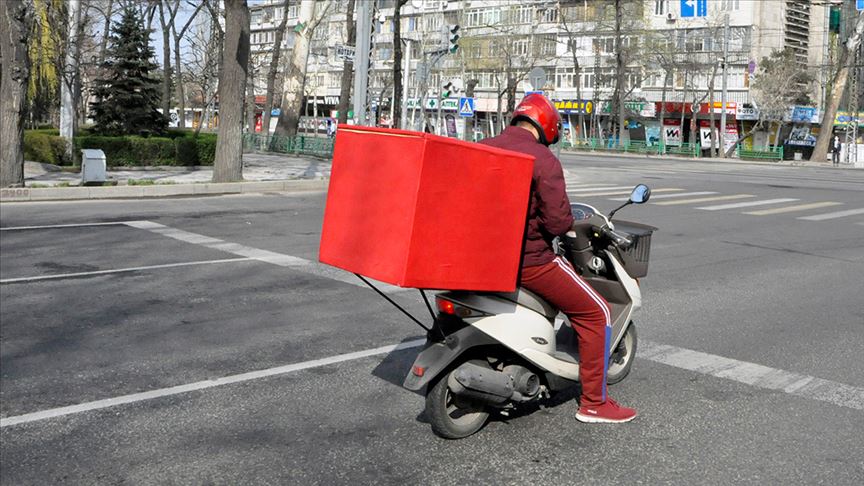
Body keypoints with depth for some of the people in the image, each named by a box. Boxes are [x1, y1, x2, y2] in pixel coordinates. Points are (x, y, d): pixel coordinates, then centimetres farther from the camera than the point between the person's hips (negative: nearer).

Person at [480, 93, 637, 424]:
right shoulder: (543, 160, -14)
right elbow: (557, 222, -18)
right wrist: (573, 223, 4)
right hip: (529, 261, -8)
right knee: (596, 313, 6)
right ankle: (593, 403, 10)